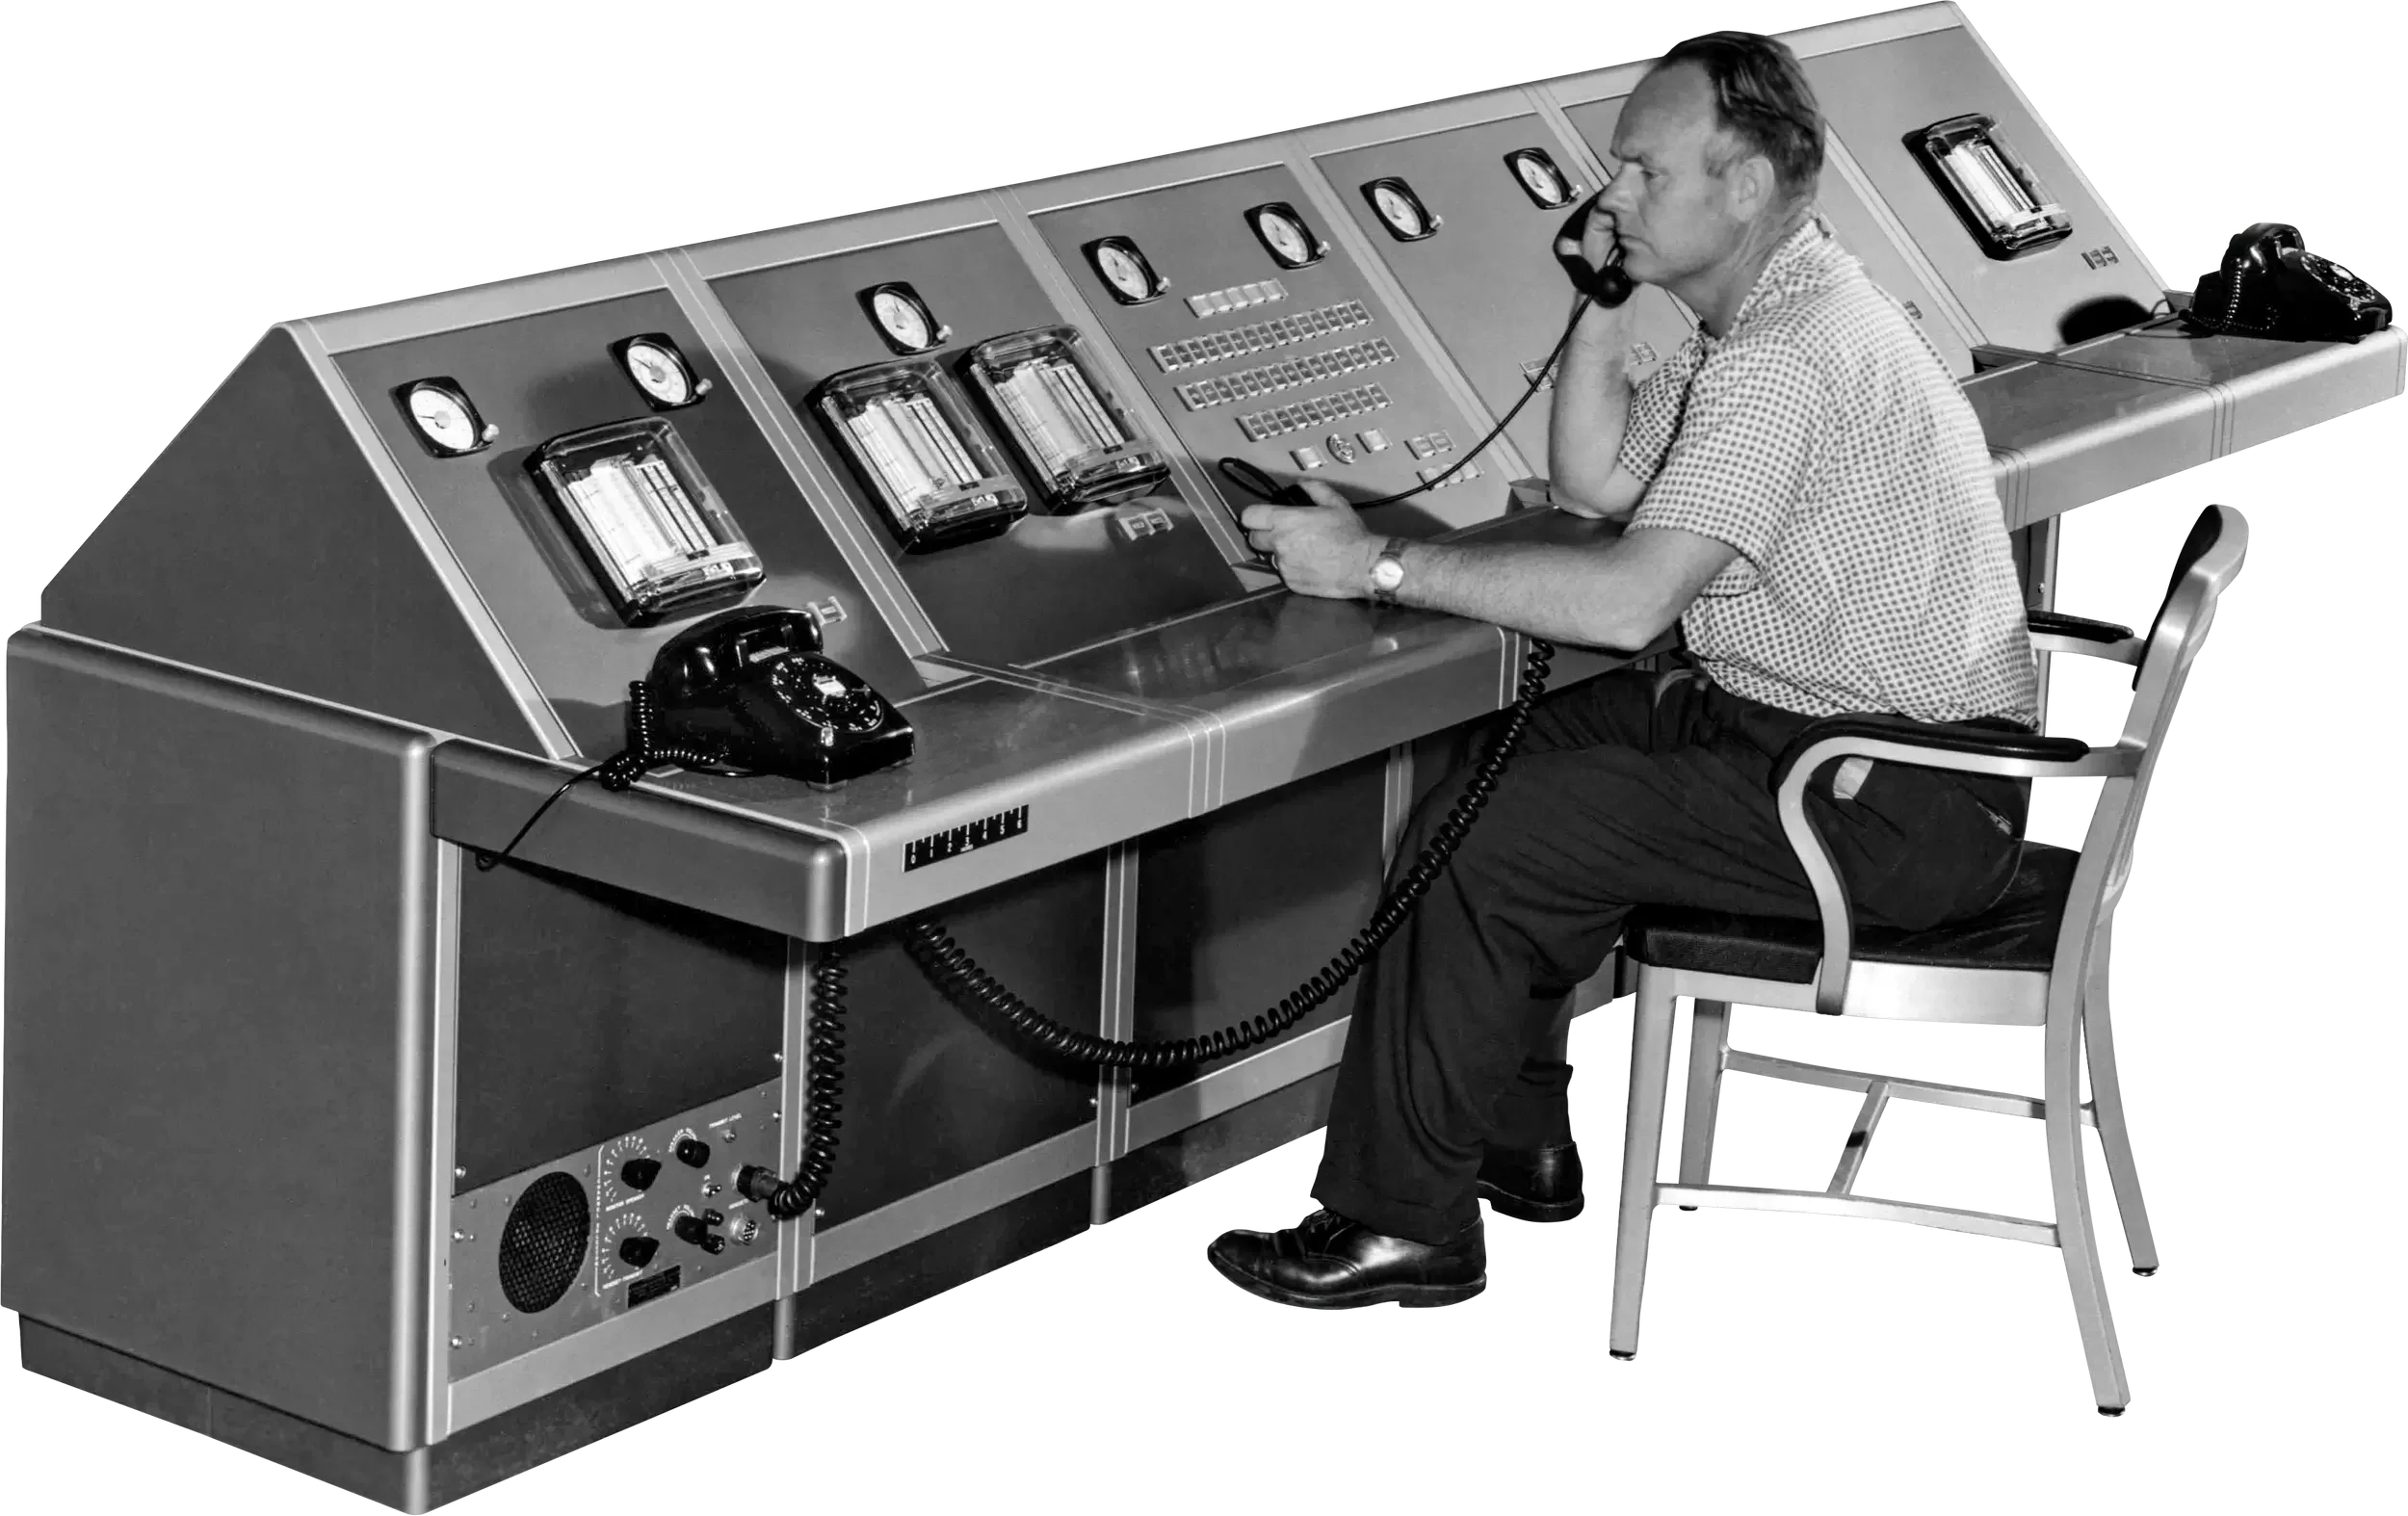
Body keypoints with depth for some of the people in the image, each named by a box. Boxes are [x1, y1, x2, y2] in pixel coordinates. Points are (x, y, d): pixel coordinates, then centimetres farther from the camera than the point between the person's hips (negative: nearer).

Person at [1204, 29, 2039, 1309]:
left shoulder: (1783, 359, -23)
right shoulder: (1767, 313, 12)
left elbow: (1629, 599, -31)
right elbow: (1595, 481, 19)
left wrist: (1379, 565, -25)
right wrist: (1603, 304, 5)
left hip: (1896, 814, -11)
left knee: (1475, 842, -14)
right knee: (1497, 759, 14)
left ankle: (1402, 1223, -2)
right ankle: (1516, 1141, 23)